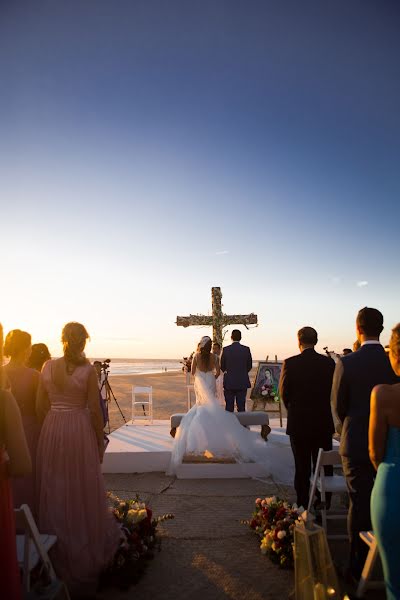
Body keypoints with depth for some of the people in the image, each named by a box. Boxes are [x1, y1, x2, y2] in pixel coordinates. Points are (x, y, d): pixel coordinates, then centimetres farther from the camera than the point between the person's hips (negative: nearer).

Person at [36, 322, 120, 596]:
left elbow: (41, 406, 4)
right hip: (80, 430, -4)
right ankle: (85, 557, 24)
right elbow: (94, 410, -10)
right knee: (82, 492, 10)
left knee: (55, 493, 17)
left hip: (51, 430, 4)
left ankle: (57, 557, 32)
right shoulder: (88, 370, -12)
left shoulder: (48, 366, -1)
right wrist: (100, 442, 0)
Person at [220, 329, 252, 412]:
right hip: (243, 382, 1)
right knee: (241, 406, 6)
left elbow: (222, 366, 2)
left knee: (229, 407, 5)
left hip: (229, 383, -1)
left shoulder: (226, 349, -7)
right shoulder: (246, 349, -4)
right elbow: (249, 366, 4)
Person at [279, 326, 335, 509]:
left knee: (302, 467, 10)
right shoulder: (328, 362, -7)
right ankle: (324, 505, 23)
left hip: (298, 423, -2)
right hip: (323, 423, 2)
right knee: (324, 466, 14)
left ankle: (303, 506, 19)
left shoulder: (290, 363, -14)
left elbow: (284, 392, -5)